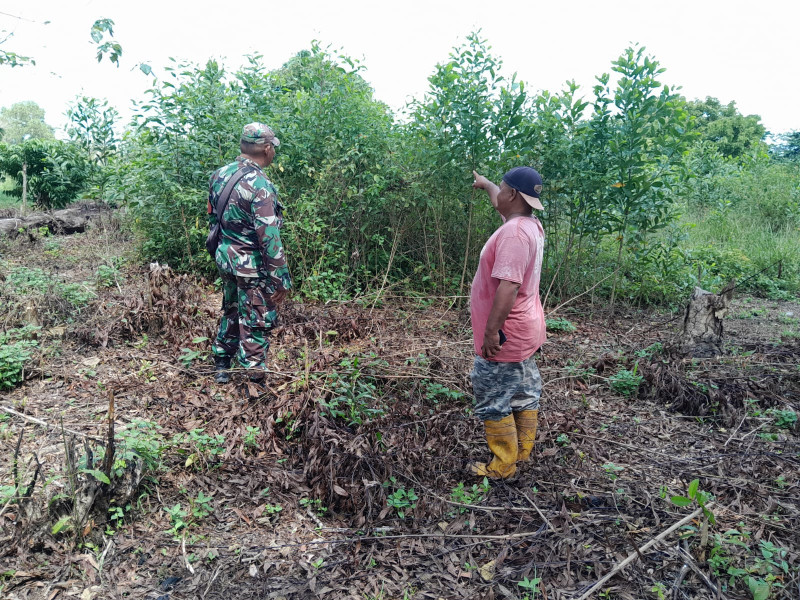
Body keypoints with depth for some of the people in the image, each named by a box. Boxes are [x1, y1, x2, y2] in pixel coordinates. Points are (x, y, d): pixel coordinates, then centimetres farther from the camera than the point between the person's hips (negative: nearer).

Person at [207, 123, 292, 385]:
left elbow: (212, 218, 13)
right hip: (252, 267, -8)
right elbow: (270, 239, -23)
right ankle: (255, 381, 13)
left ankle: (221, 368, 38)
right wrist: (281, 280, -18)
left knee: (231, 313, 24)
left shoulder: (219, 175, 3)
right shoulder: (259, 186, -22)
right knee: (255, 325, 3)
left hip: (225, 259, 8)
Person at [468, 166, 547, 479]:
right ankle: (523, 450, 35)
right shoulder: (531, 225, 7)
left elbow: (508, 285, -32)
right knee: (524, 392, 19)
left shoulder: (514, 232, -25)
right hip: (526, 331, 10)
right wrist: (485, 184, 45)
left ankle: (502, 466, 13)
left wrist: (491, 331, -28)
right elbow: (502, 204, 28)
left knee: (493, 401, 1)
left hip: (505, 336, -10)